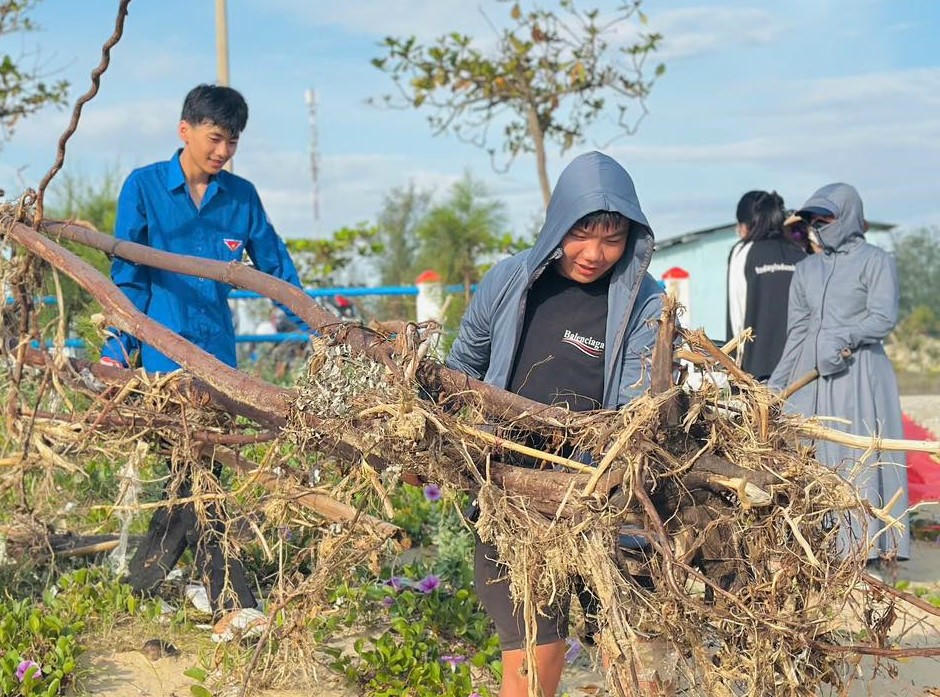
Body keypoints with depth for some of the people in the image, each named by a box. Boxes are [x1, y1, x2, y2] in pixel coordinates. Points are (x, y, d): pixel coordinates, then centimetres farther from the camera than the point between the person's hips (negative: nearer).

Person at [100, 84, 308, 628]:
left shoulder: (242, 196, 6)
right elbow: (128, 278, 1)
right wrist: (119, 348, -5)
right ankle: (233, 603, -4)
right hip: (164, 352, -4)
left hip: (218, 352, 4)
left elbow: (277, 270, 12)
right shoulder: (144, 187, -1)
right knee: (196, 471, -6)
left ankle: (143, 581, 26)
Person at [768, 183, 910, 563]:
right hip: (810, 374, 5)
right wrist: (774, 387, 13)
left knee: (859, 459, -8)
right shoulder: (806, 269, 19)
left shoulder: (875, 261, 4)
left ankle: (865, 543, -6)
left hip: (858, 374, -5)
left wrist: (841, 338, -23)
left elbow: (884, 318, -9)